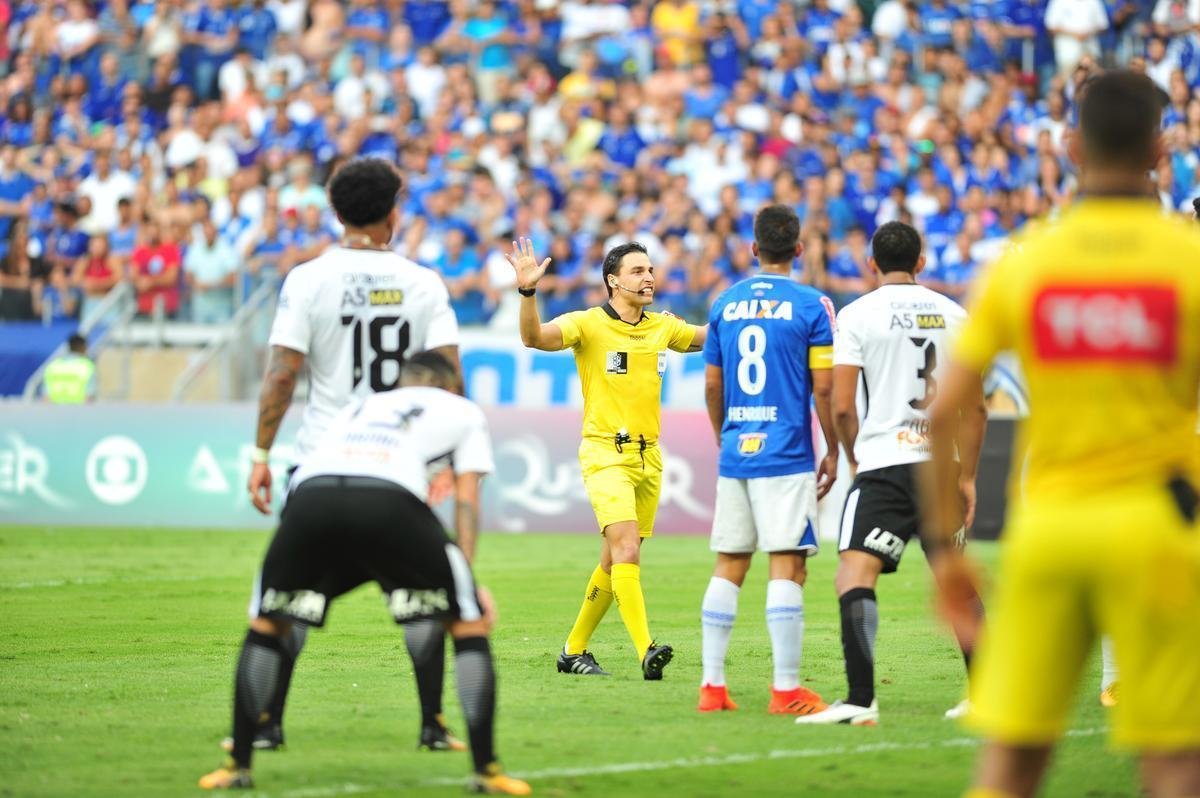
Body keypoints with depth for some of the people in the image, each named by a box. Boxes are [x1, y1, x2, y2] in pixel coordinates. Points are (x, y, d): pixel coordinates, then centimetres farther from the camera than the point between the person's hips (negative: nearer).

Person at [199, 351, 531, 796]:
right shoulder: (463, 412, 33)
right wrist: (469, 583, 21)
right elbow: (467, 502, 22)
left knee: (266, 623, 26)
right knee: (470, 622, 14)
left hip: (310, 494, 3)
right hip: (388, 500, -3)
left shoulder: (355, 409, 42)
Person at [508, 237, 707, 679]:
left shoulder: (663, 327, 11)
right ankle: (646, 651, -30)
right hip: (605, 455, -6)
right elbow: (535, 337, -22)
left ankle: (574, 650, 24)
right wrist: (528, 291, -38)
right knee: (626, 549, -21)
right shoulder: (588, 324, -7)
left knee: (616, 561, 11)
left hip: (648, 457, 6)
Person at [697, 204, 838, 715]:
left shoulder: (725, 304, 8)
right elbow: (823, 387, -7)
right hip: (786, 458, -5)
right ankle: (786, 689, -7)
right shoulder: (811, 305, -5)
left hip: (735, 455, 5)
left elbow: (712, 385, 13)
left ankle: (712, 685, 9)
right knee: (787, 568, -4)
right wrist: (832, 452, 2)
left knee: (728, 567, 9)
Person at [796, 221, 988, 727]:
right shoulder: (953, 315, 10)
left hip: (884, 463, -5)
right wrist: (966, 477, 19)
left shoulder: (857, 314, -2)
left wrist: (853, 456, 11)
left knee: (853, 576, -9)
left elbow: (842, 406, -7)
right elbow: (976, 408, 11)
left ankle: (861, 700, -23)